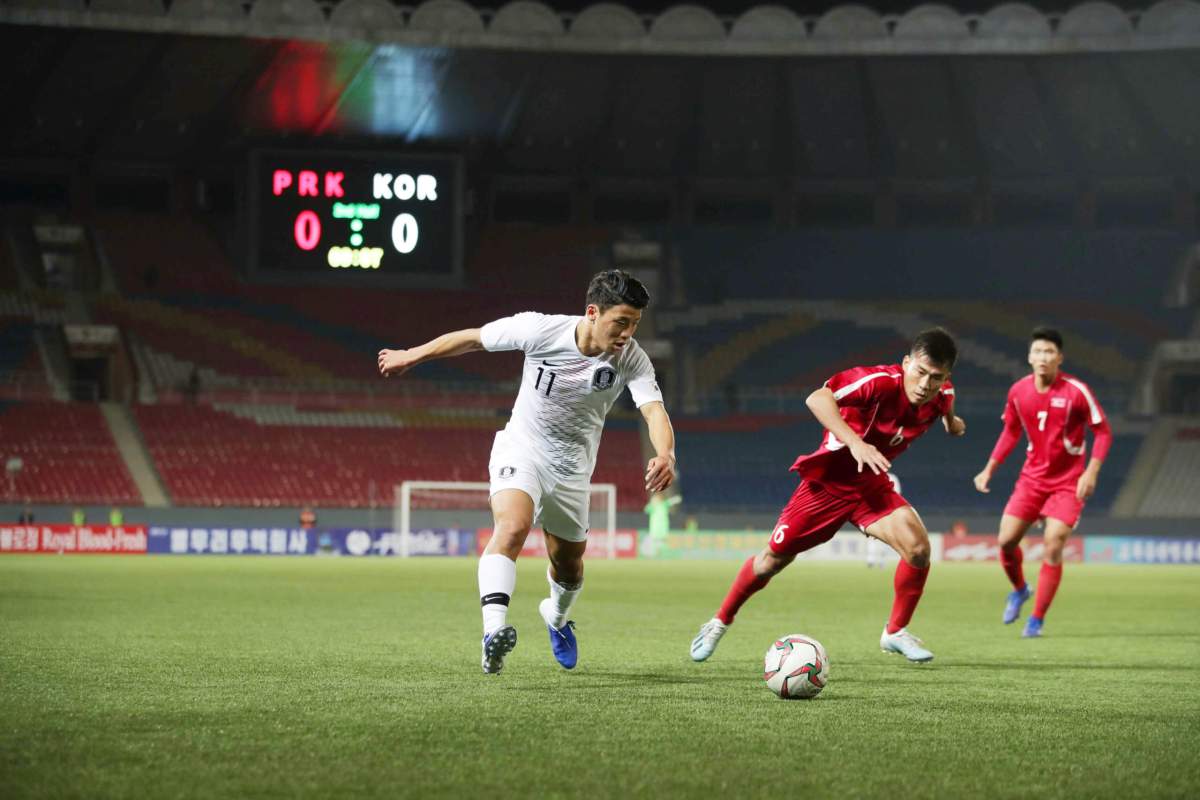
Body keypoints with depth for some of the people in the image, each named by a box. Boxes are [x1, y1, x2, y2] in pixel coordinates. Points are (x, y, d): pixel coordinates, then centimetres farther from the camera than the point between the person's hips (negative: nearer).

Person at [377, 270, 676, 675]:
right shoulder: (541, 329, -23)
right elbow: (473, 338, -8)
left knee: (569, 564, 16)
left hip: (572, 468, 3)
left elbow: (654, 410, -32)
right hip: (521, 449, -3)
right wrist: (411, 355, 3)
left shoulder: (632, 358, -18)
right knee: (512, 525, -32)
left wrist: (664, 455, -54)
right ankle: (494, 630, -46)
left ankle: (557, 617, 52)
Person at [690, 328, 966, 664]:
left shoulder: (942, 394, -12)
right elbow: (817, 399, -45)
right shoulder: (880, 381, -32)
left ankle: (896, 632, 1)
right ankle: (719, 623, 28)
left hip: (871, 484, 4)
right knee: (774, 558, 4)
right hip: (829, 478, -4)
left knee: (918, 547, -19)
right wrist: (855, 442, -53)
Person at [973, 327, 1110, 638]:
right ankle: (1019, 589, 29)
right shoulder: (1018, 391, -2)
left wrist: (1091, 472, -19)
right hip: (1032, 477, 4)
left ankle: (1037, 619, 0)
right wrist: (989, 469, 9)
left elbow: (1103, 431, -9)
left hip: (1068, 482, -4)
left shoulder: (1077, 391, -15)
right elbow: (1010, 431, 14)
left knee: (1053, 547, -13)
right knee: (1006, 540, -4)